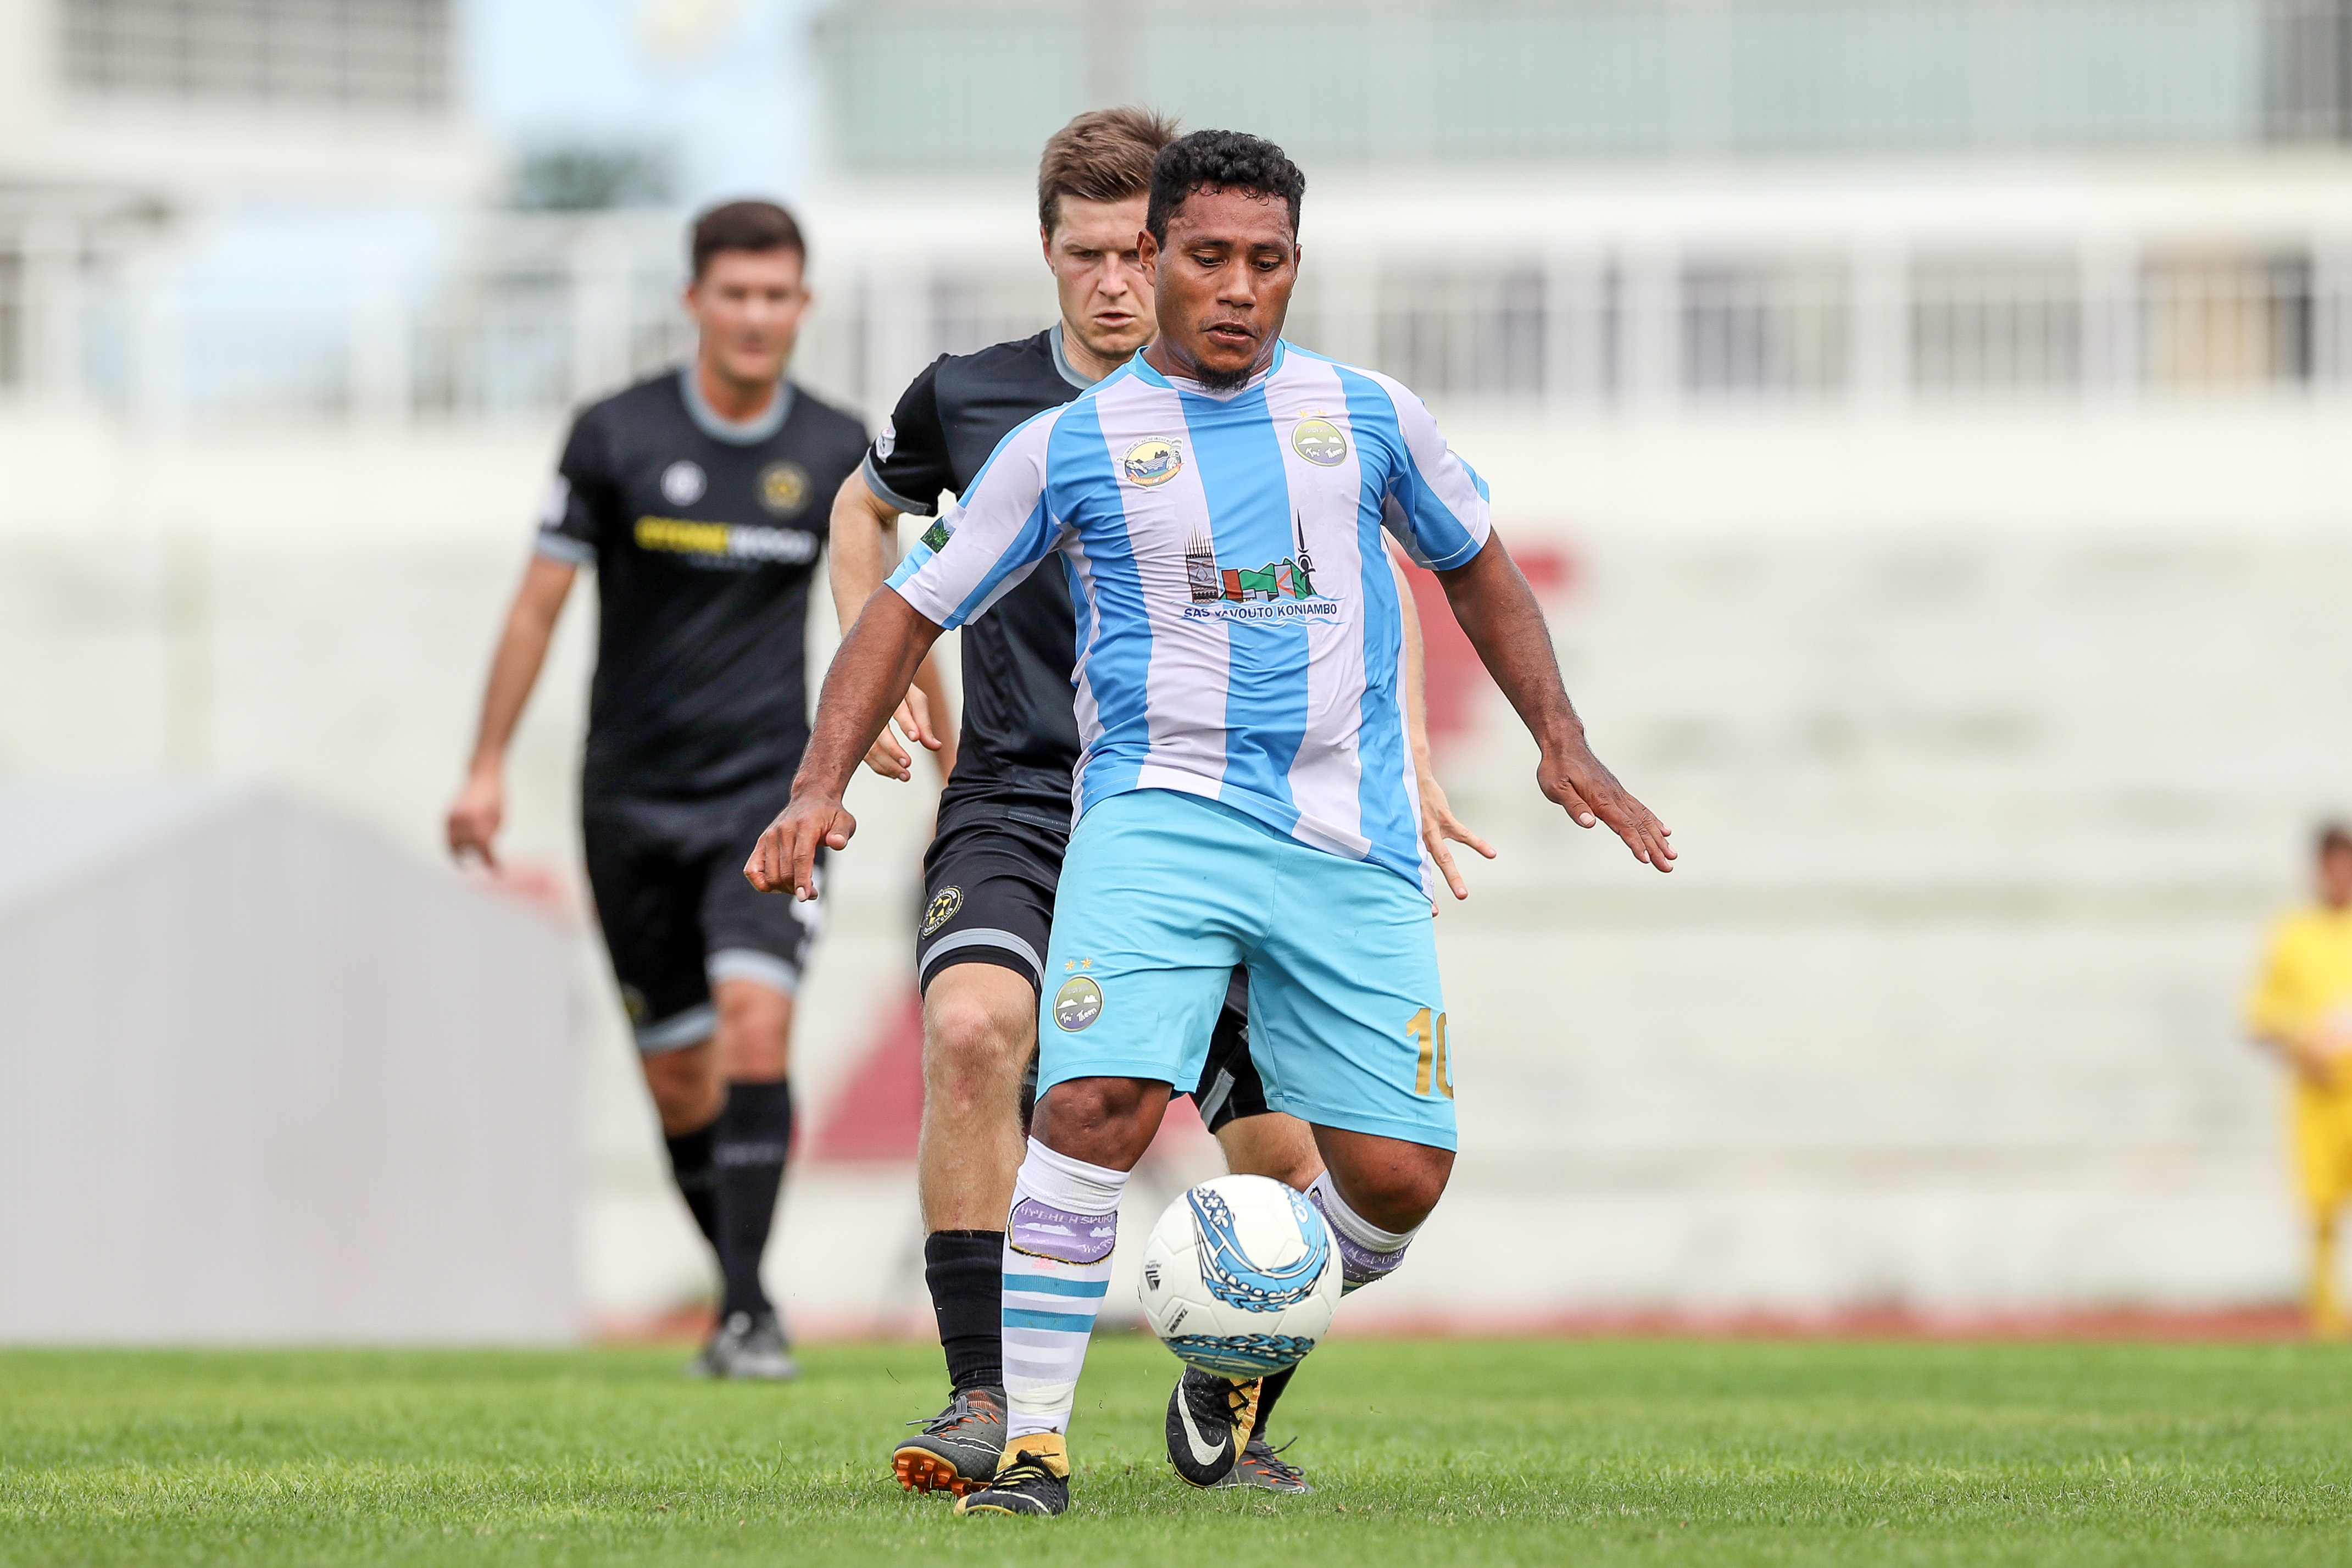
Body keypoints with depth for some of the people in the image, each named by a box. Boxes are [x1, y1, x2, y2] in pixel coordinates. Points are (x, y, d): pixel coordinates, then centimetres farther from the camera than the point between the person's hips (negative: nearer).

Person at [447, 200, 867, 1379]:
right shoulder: (617, 438, -5)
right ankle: (745, 1286, 26)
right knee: (678, 1077, 6)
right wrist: (487, 767, 1)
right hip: (632, 796, 1)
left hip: (770, 790, -1)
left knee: (755, 1028, -20)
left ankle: (748, 1311, -18)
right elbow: (540, 600, 2)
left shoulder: (835, 452, -1)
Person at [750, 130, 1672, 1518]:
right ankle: (1032, 1441, -19)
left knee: (1400, 1178, -5)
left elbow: (1474, 564, 27)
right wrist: (824, 784, -3)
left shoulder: (1367, 415, 10)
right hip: (1161, 815, -3)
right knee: (1099, 1103, -26)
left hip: (1351, 843, 3)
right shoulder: (1069, 446, 4)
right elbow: (913, 611, 10)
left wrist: (1564, 743, 19)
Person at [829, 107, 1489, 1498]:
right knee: (971, 1026, -31)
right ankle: (986, 1399, -24)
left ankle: (1226, 1419, 23)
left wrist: (1406, 769, 5)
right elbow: (868, 507, 24)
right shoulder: (971, 399, 2)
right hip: (1019, 805, -1)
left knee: (1291, 1158, -5)